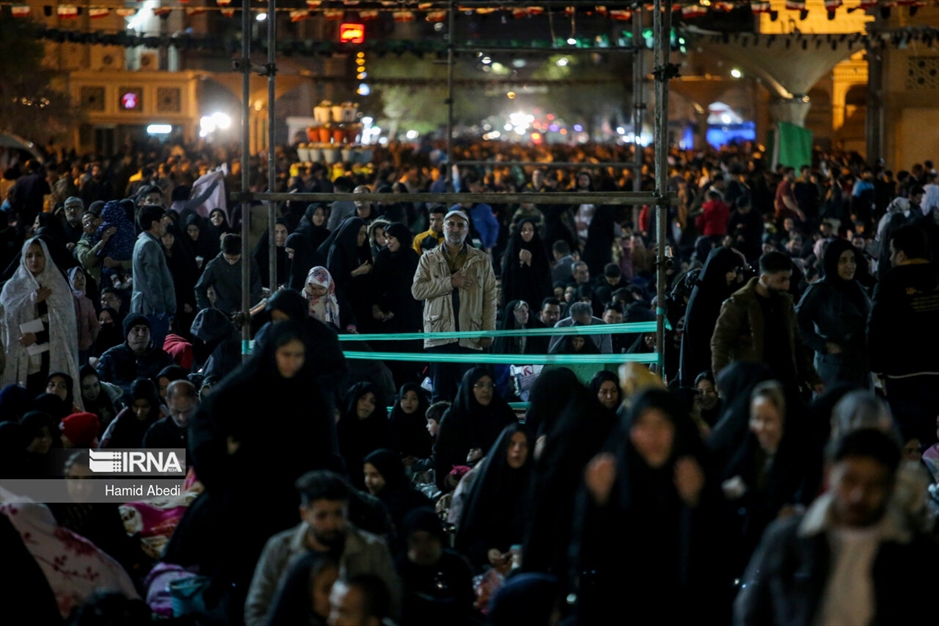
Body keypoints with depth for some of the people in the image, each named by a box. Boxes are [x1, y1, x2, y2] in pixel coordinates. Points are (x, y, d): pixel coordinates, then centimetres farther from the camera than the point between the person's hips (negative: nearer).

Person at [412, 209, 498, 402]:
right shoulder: (429, 259, 9)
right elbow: (417, 290, -3)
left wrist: (488, 333, -2)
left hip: (471, 337, 0)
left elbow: (490, 298, 5)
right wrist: (450, 282, -11)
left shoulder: (482, 261, 9)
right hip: (439, 335, 0)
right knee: (441, 392, 1)